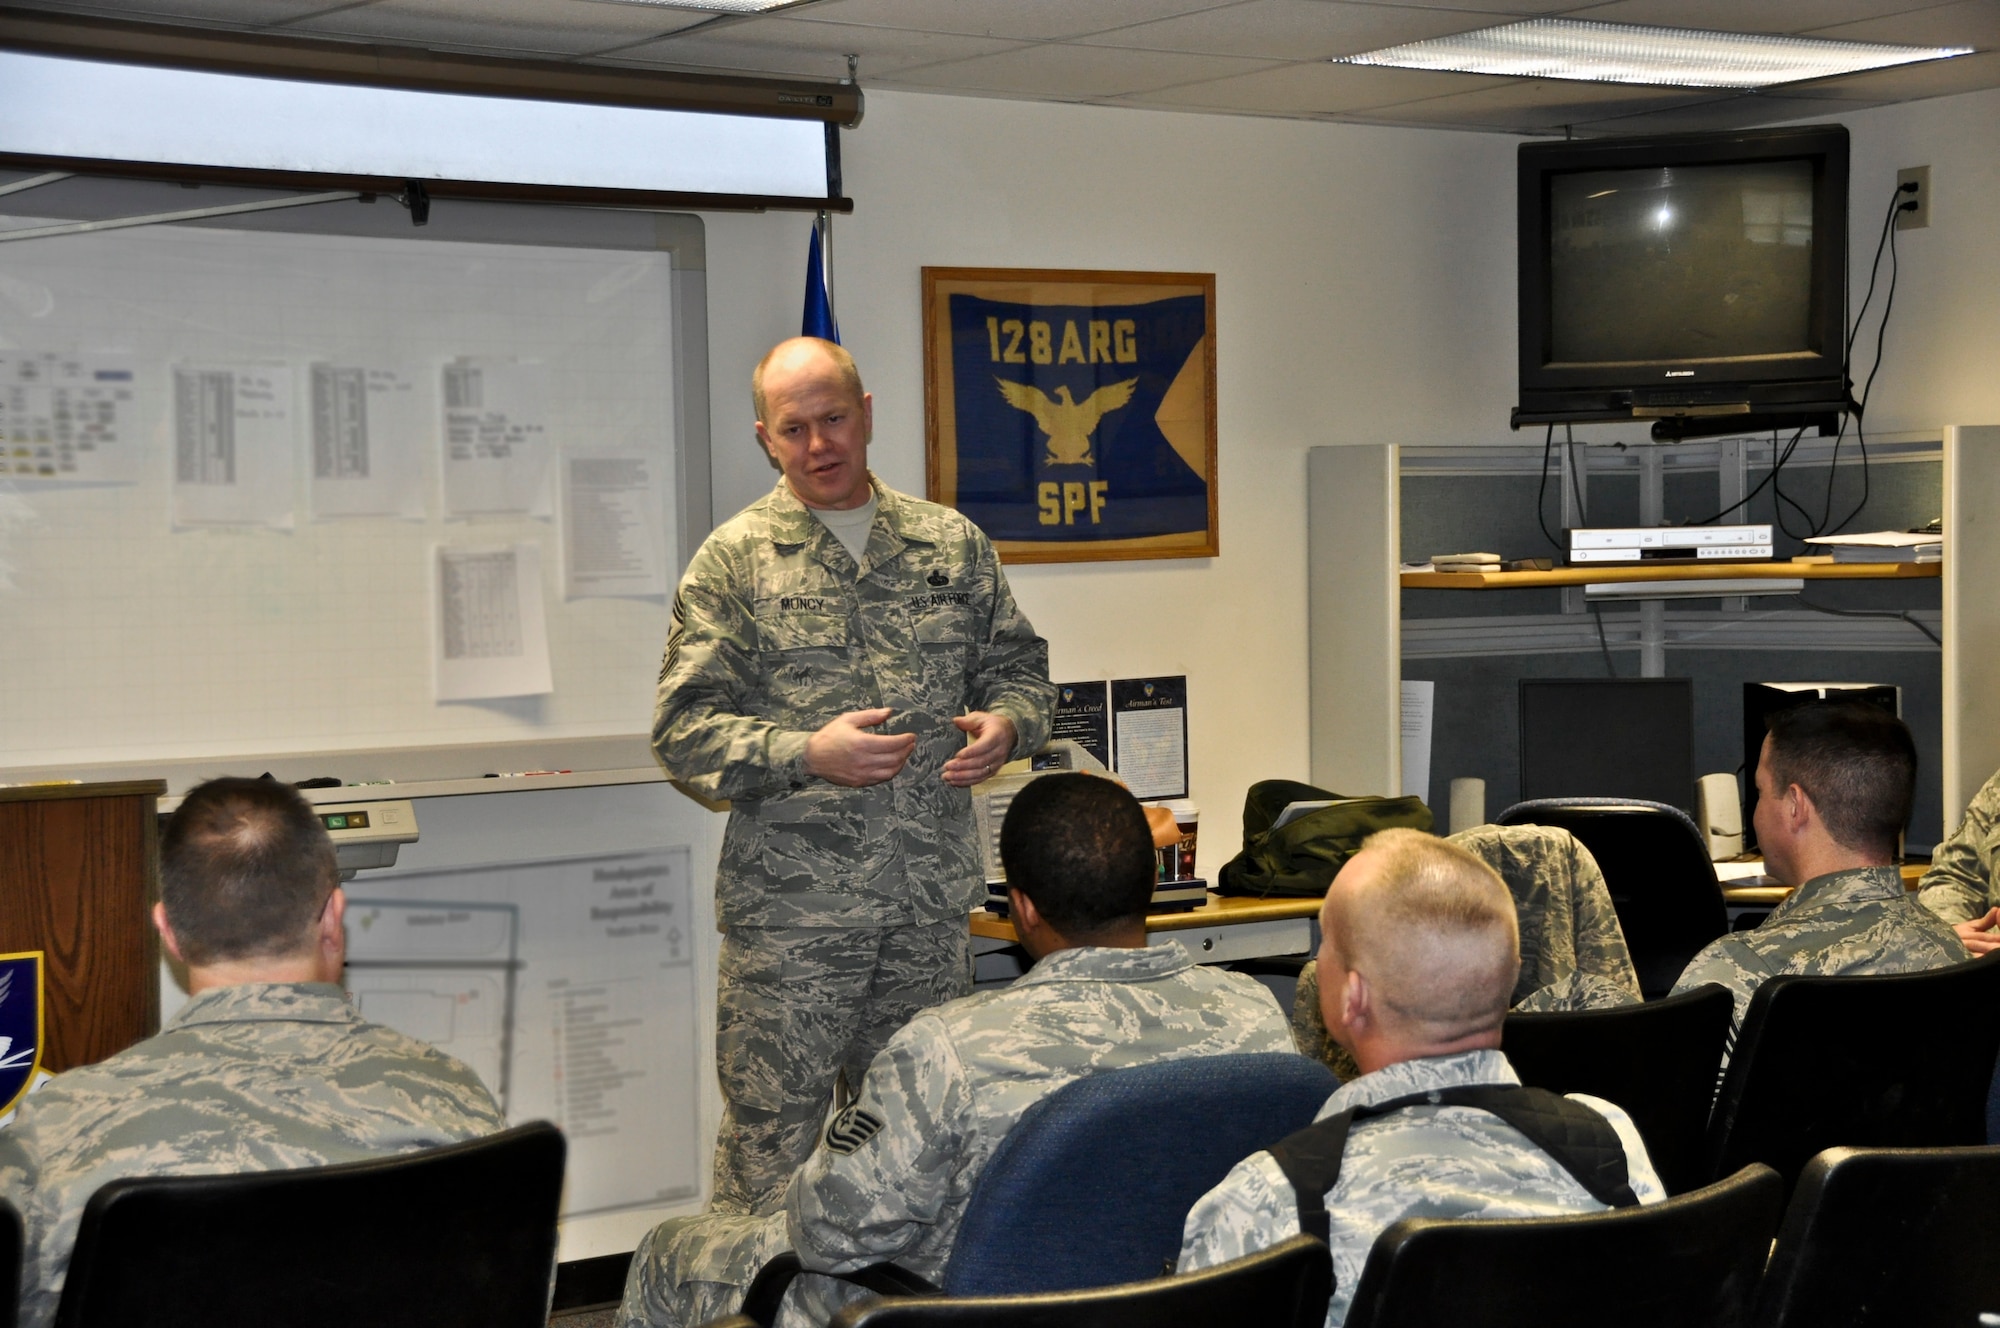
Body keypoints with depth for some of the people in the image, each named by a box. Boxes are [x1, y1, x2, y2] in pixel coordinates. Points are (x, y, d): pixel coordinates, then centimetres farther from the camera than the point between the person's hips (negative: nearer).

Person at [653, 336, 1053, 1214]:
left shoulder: (952, 545, 11)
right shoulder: (735, 560, 1)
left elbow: (1019, 667, 18)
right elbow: (684, 730, -4)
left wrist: (1005, 723, -5)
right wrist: (805, 754, -19)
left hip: (931, 905, 4)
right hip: (789, 909, -3)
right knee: (769, 1147, -2)